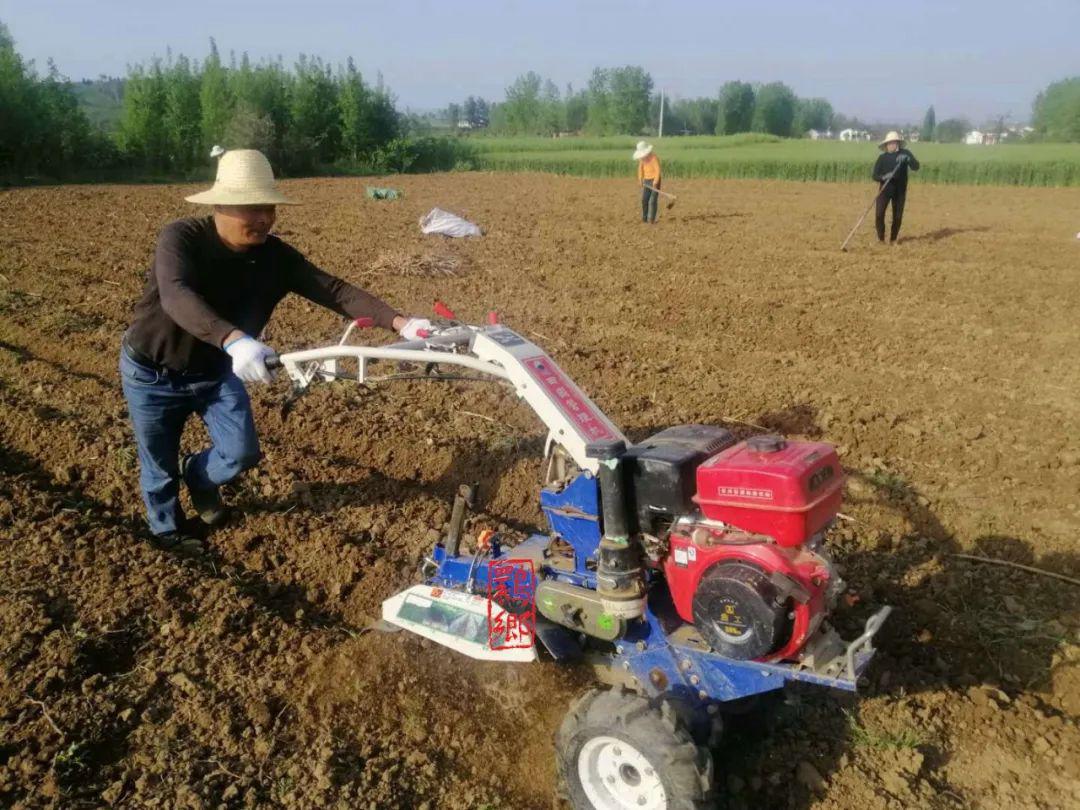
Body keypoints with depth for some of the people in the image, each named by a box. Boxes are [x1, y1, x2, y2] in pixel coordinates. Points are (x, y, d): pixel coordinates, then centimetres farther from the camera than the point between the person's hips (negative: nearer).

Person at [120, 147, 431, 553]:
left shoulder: (275, 256, -15)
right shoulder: (181, 238, -28)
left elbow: (334, 290, -23)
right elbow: (176, 296, -46)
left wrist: (400, 322, -38)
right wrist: (234, 340, -64)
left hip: (216, 370, 4)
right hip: (153, 373, -3)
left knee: (242, 452, -2)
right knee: (160, 464, 10)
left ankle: (197, 474, 34)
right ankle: (167, 532, 40)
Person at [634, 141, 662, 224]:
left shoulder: (654, 157, -18)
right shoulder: (642, 158, 2)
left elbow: (657, 170, -22)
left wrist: (655, 182, -28)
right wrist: (640, 179, 3)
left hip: (654, 180, -6)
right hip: (646, 181, 7)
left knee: (652, 200, -9)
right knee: (644, 200, 4)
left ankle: (652, 219, -6)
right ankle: (644, 218, 12)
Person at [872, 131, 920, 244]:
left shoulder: (905, 153, -2)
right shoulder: (882, 157, -1)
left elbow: (915, 167, -13)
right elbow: (875, 175, -5)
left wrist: (908, 159, -31)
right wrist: (884, 177, -25)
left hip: (900, 190, 1)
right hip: (885, 189, -1)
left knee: (898, 216, 3)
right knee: (879, 214, -11)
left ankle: (893, 239, 20)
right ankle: (881, 238, 8)